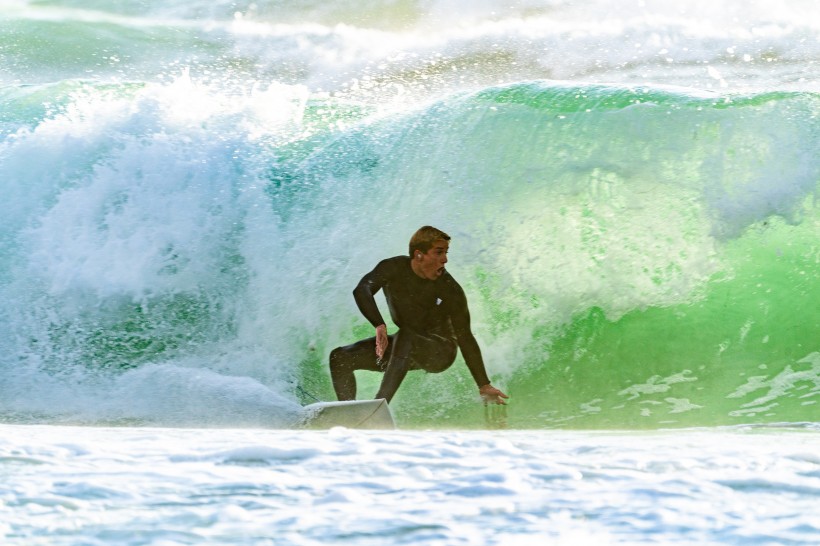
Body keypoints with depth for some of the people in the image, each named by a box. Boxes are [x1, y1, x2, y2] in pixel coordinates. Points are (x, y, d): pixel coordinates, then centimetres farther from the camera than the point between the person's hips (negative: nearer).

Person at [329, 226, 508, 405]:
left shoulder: (450, 290, -21)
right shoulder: (393, 268, -14)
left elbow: (466, 339, -16)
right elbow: (362, 290, -30)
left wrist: (484, 386, -17)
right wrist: (379, 326, -47)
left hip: (441, 352, -5)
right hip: (405, 347, 5)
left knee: (406, 336, -38)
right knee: (340, 358, -8)